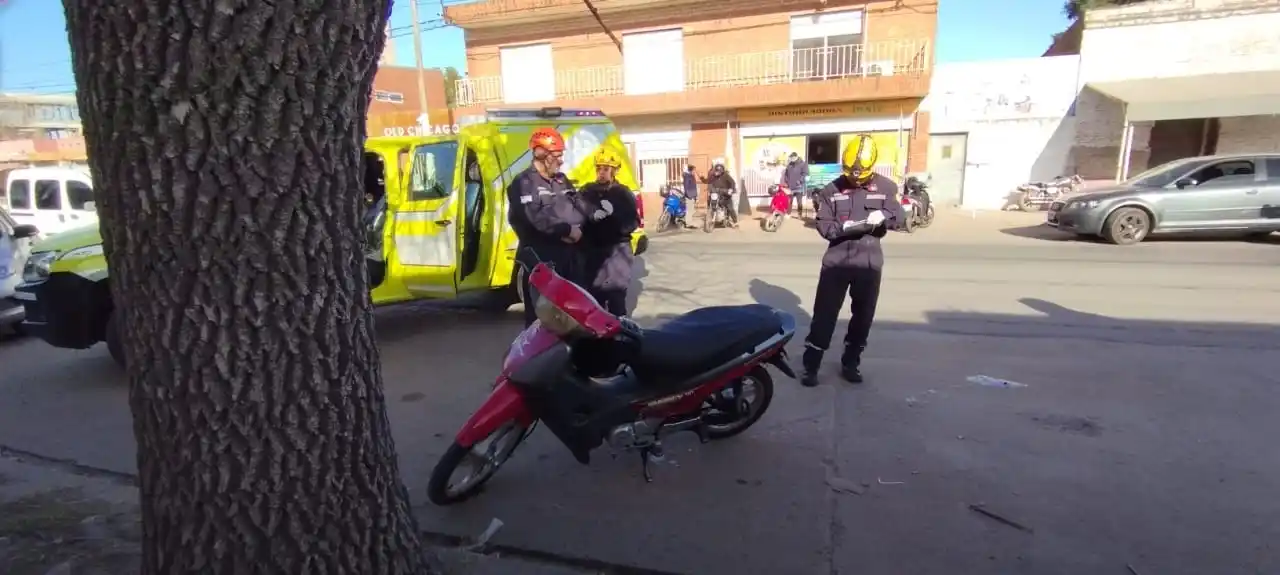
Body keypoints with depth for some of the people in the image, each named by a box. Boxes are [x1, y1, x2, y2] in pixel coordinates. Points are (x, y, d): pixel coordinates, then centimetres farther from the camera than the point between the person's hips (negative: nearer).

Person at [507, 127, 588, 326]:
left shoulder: (562, 180, 17)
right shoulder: (523, 183, -8)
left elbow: (580, 207, 11)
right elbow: (535, 218, -22)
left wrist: (577, 228, -9)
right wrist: (567, 229, -17)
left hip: (569, 256, 8)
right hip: (540, 260, -7)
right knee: (541, 316, -2)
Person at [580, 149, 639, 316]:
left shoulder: (623, 193, 1)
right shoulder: (587, 191, 7)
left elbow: (633, 223, -7)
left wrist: (614, 213, -23)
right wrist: (591, 217, -24)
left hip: (616, 250, -2)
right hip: (592, 251, 3)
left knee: (616, 298, -3)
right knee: (594, 296, 6)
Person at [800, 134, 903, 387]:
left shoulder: (885, 187, 0)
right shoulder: (832, 190, -1)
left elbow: (897, 216, -4)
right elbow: (823, 226, -6)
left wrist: (883, 216, -26)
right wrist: (845, 227, -25)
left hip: (869, 262, 1)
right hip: (837, 259, -1)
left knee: (863, 315, 11)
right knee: (824, 313, 1)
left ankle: (850, 362, 28)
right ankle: (811, 365, 9)